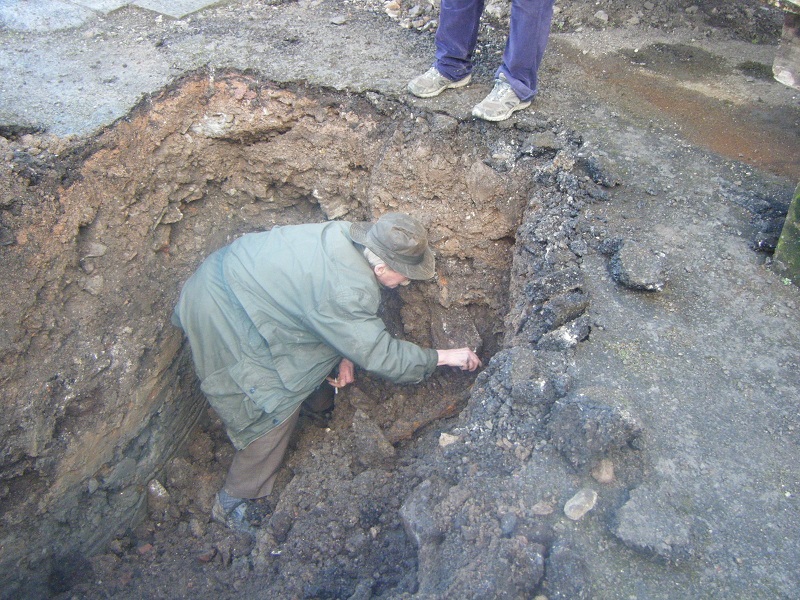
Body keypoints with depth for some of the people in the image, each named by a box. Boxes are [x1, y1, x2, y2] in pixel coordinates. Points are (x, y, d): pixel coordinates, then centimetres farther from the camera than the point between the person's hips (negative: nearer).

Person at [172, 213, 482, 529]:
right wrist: (443, 356, -13)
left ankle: (319, 399, 52)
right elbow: (379, 354, -24)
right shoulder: (346, 291, -34)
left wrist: (345, 356, 2)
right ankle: (232, 505, 15)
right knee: (276, 411, -3)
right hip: (220, 318, -9)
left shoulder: (349, 233, -8)